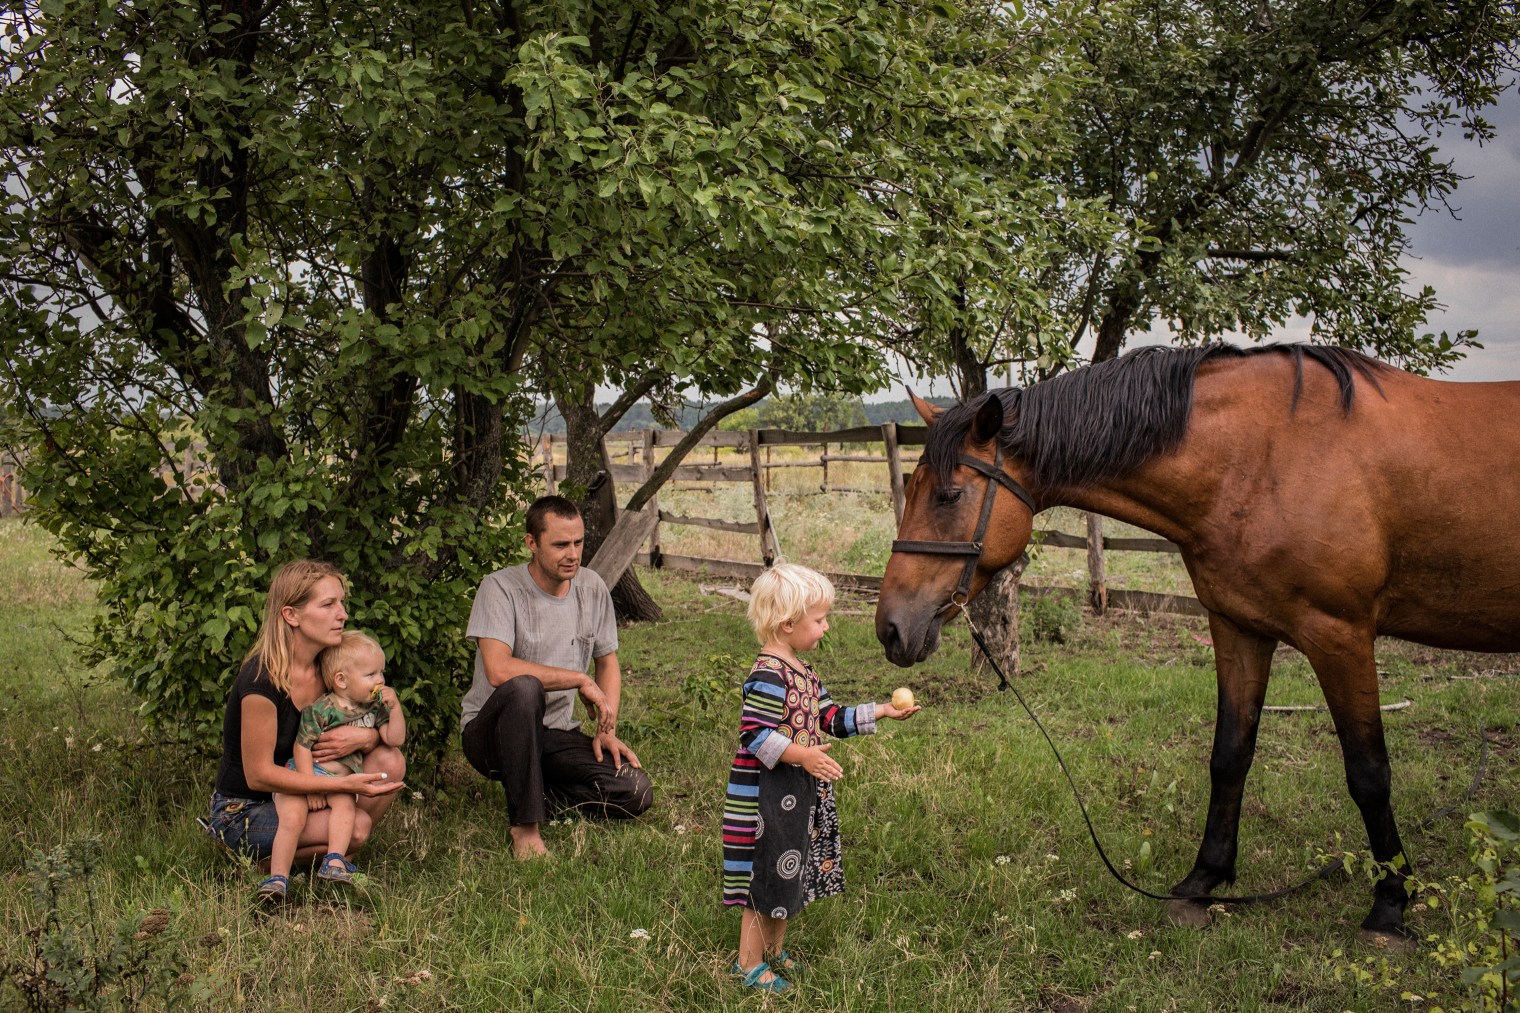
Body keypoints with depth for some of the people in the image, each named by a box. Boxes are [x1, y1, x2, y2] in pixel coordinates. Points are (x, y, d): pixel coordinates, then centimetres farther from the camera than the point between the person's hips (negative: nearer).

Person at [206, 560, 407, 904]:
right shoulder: (262, 681, -24)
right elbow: (258, 775, -23)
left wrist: (364, 737, -20)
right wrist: (345, 784, -28)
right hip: (242, 811, -7)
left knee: (390, 760, -12)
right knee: (356, 825, -27)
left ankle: (332, 852, -2)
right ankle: (263, 858, -5)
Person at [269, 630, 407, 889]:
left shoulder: (374, 706, 7)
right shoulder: (320, 710, -12)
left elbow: (394, 739, 4)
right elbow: (302, 747, -11)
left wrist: (395, 707, -10)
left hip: (339, 782, 4)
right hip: (302, 774, -4)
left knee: (345, 803, -29)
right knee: (293, 817, -27)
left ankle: (335, 861, -33)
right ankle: (278, 877, -20)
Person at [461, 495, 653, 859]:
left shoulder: (592, 588, 3)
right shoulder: (501, 588, -14)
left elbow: (608, 663, 16)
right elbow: (498, 671, -29)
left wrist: (606, 730, 1)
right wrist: (580, 680, -22)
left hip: (557, 734, 5)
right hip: (491, 731, -5)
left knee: (636, 793, -18)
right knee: (524, 688, -40)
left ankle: (538, 789, 7)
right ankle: (525, 826, -29)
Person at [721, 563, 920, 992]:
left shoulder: (801, 672, 11)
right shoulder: (768, 676, -21)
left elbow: (832, 719, 17)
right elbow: (753, 735, -27)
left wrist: (880, 712, 12)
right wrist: (802, 755, -33)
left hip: (799, 795, 10)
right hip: (769, 798, -10)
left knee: (790, 877, 19)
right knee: (767, 876, 0)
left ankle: (772, 951, 34)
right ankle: (749, 963, 13)